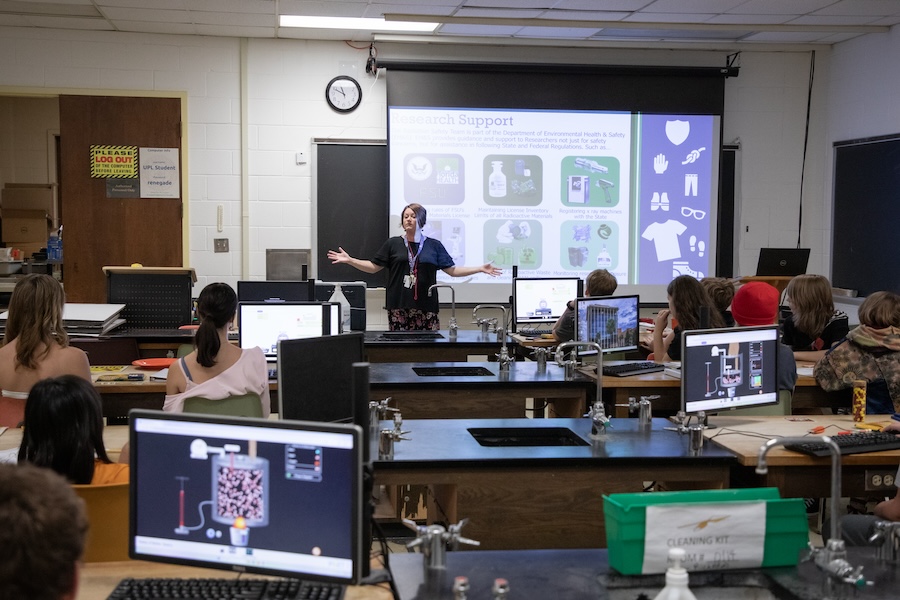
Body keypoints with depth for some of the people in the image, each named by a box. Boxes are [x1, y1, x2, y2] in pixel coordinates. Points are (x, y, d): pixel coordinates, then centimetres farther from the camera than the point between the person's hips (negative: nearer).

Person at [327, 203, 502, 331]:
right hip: (398, 307, 0)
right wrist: (349, 260, 2)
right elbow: (373, 267, 12)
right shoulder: (393, 244, 9)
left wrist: (481, 269, 4)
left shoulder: (434, 245, 10)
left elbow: (452, 270, 11)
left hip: (426, 308, 0)